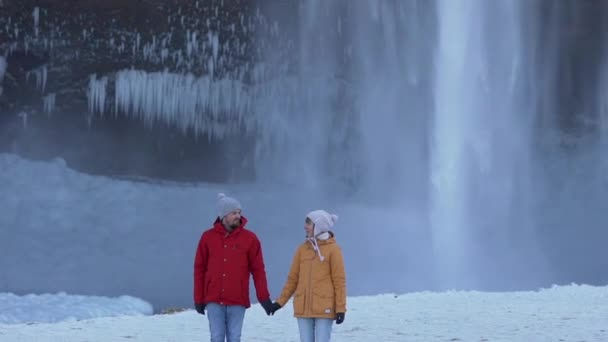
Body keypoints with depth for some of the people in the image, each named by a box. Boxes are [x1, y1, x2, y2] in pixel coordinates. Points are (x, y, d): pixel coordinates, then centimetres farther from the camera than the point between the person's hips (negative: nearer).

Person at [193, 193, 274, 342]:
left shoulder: (250, 238, 0)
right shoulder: (208, 237, 3)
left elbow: (258, 269, 0)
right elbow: (200, 268, 6)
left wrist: (264, 297, -6)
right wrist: (199, 298, 4)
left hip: (237, 301, -1)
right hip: (214, 301, 1)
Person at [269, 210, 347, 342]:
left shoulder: (333, 249, -4)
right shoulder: (302, 248, 8)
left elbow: (339, 280, -5)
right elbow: (293, 278, 13)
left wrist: (341, 308, -9)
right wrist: (280, 301, 11)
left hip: (324, 308, -4)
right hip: (303, 307, 4)